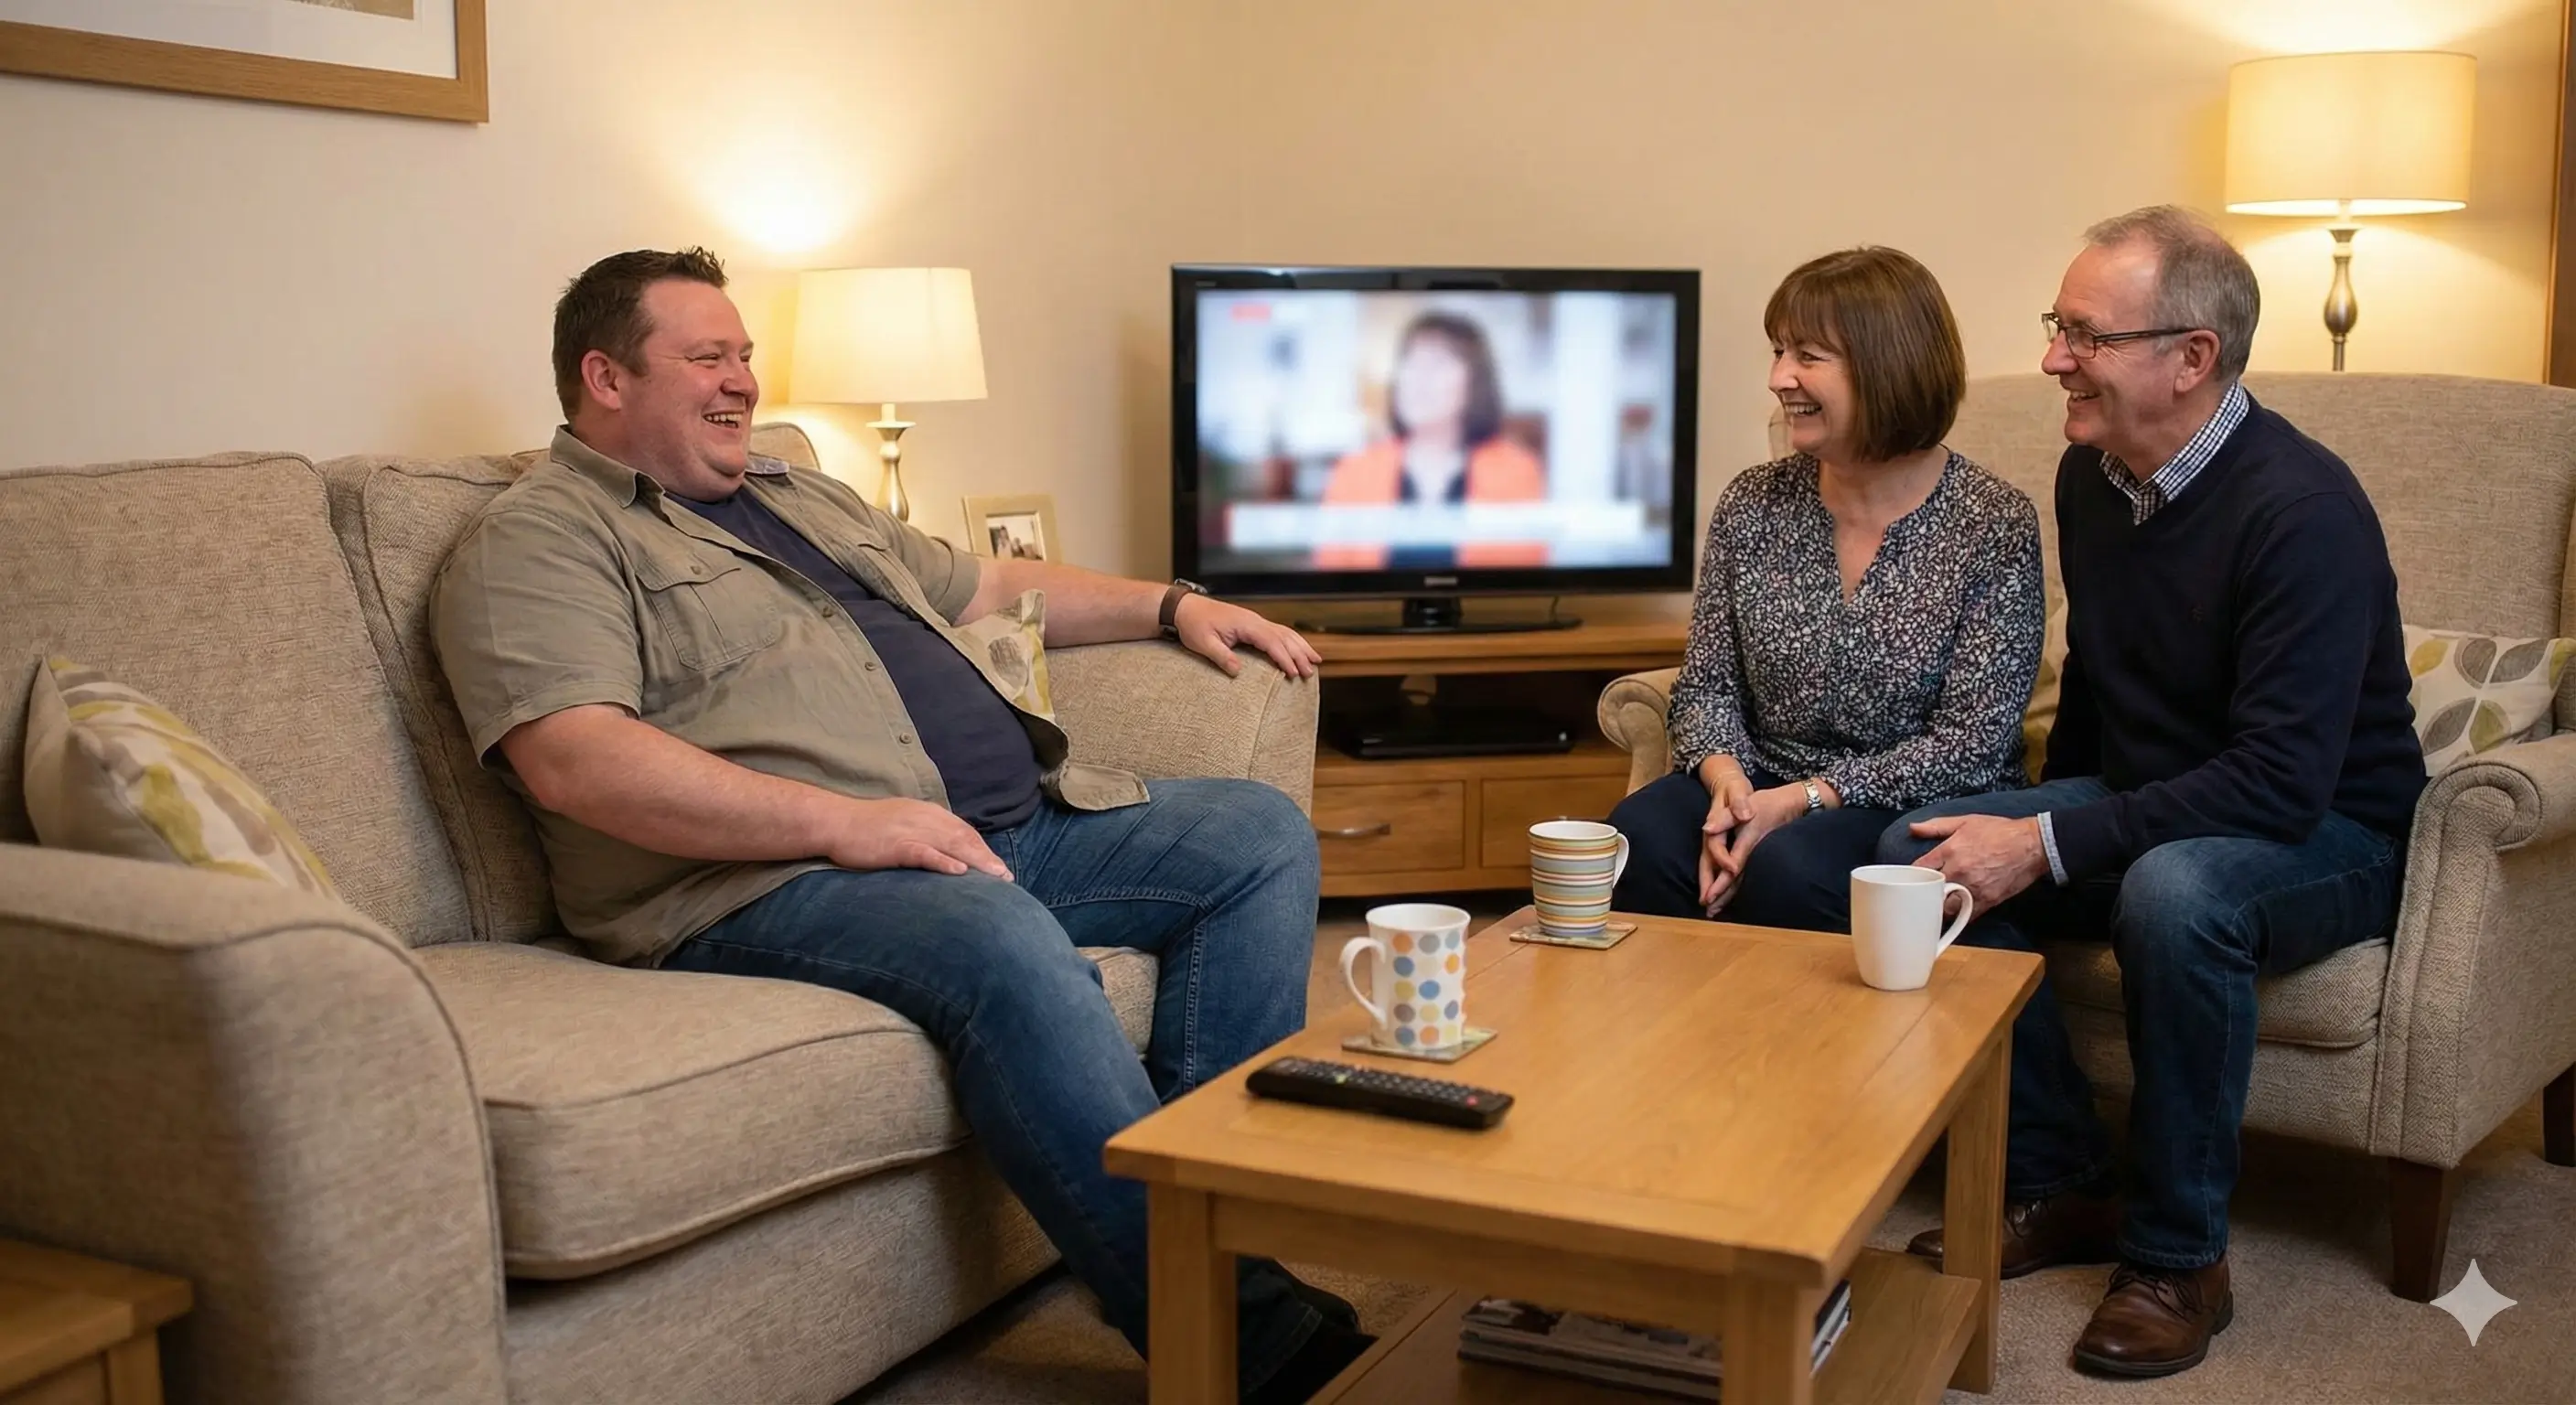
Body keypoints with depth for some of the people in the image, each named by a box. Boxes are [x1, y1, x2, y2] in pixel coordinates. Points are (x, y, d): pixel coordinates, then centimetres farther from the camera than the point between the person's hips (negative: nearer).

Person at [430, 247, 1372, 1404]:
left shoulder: (799, 497, 28)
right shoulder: (537, 541, 0)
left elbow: (989, 586, 38)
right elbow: (573, 759, -17)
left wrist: (1172, 604, 27)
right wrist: (843, 821, -24)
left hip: (1014, 825, 9)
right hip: (768, 880, -9)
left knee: (1261, 834, -3)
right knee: (1004, 942, -37)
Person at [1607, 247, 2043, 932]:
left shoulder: (1995, 526, -6)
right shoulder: (1752, 505, 6)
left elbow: (1969, 744, -11)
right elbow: (1706, 683, 8)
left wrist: (1804, 798, -20)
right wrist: (1727, 781, -14)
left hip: (1916, 820, -3)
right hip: (1765, 795, 3)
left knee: (1788, 868, -34)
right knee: (1641, 835, -28)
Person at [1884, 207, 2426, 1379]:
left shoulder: (2301, 509, -24)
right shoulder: (2091, 475, -1)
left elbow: (2282, 782, -31)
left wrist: (2047, 846, -31)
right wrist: (2035, 817, 9)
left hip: (2328, 836, -7)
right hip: (2147, 804, 7)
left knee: (2171, 891, -39)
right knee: (1920, 851, -15)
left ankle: (2179, 1256, -17)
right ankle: (2059, 1185, -2)